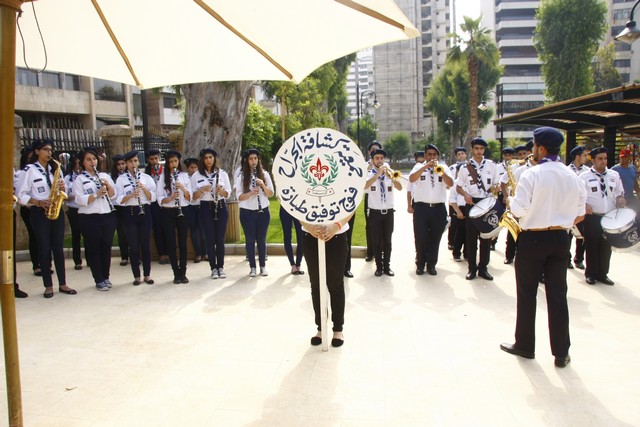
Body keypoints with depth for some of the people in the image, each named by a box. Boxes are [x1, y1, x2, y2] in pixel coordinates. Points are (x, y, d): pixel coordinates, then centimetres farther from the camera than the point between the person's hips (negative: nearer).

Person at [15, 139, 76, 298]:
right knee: (44, 249, 1)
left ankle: (62, 284, 12)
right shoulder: (30, 170, -4)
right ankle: (48, 286, 10)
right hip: (39, 213, -4)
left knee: (58, 248, 6)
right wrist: (38, 202, -19)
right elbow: (21, 195, -7)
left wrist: (62, 188, -6)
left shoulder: (55, 168, 11)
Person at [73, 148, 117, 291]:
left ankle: (106, 277, 21)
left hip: (108, 216, 4)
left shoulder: (105, 175, 12)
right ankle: (99, 280, 9)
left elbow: (113, 195, 9)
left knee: (106, 247, 9)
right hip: (90, 219, -4)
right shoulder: (79, 179, 0)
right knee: (94, 249, 2)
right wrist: (97, 194, -23)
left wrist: (108, 185, -9)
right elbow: (80, 200, -12)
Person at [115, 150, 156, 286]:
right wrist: (131, 194, -21)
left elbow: (153, 198, 0)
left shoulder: (146, 177, 5)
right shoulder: (121, 179, 2)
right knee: (133, 246, 3)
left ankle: (147, 275, 14)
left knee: (146, 244, 5)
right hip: (130, 213, -1)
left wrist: (144, 188, -16)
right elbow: (119, 200, -5)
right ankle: (136, 276, 12)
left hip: (145, 211, 1)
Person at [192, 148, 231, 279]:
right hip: (206, 208, -1)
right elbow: (194, 196, -1)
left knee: (220, 239, 2)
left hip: (221, 207, 1)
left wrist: (221, 191, -18)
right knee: (210, 239, 1)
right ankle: (214, 268, 9)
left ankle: (221, 267, 11)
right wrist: (202, 189, -19)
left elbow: (228, 193, 3)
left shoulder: (222, 173, 4)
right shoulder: (197, 175, 2)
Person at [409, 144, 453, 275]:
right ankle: (420, 264, 16)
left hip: (439, 208, 2)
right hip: (421, 208, -1)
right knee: (420, 238, 2)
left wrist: (440, 170, -18)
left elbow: (450, 184, -5)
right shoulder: (419, 166, 6)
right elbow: (411, 179, -13)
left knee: (435, 238, 8)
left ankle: (431, 264, 19)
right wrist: (425, 166, -18)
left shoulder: (443, 167, 10)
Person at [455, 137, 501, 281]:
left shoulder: (491, 165, 5)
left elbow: (496, 184, 10)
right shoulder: (465, 167, 0)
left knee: (486, 236, 7)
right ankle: (472, 268, 14)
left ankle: (483, 268, 18)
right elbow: (458, 187, 4)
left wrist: (495, 188, -13)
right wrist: (465, 194, -15)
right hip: (472, 203, -1)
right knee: (471, 236, 4)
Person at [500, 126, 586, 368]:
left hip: (532, 239, -4)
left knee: (526, 294, 9)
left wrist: (510, 201, 2)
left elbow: (519, 210, -18)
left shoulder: (532, 175, -14)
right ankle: (561, 353, 16)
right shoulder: (572, 177, 3)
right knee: (558, 296, 10)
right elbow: (579, 215, 6)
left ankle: (525, 346, 21)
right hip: (560, 240, 5)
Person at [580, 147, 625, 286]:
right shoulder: (585, 177, -2)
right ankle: (591, 274, 17)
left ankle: (603, 274, 22)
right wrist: (584, 206, -19)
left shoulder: (614, 175, 9)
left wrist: (620, 201, -6)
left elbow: (619, 194, 14)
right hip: (592, 217, -3)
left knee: (606, 247, 10)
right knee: (591, 247, 4)